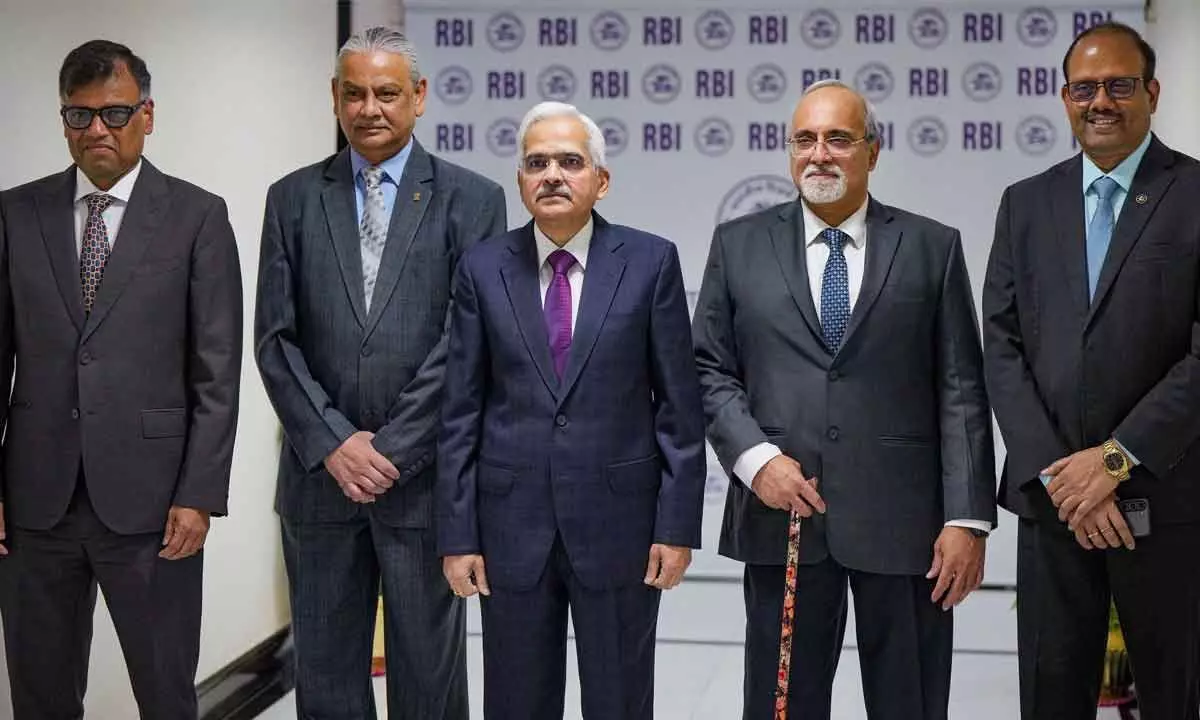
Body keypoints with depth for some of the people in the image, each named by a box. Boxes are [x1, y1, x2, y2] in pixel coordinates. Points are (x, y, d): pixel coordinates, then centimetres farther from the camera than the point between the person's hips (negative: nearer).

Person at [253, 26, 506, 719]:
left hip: (425, 476, -2)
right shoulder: (293, 198, 7)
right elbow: (275, 337, 2)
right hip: (319, 474, 3)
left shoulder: (472, 199, 0)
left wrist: (392, 449, -11)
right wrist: (332, 443, -9)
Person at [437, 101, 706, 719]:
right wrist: (457, 533, -1)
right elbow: (461, 412, 2)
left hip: (619, 521, -1)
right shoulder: (483, 269, 2)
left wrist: (678, 525, -5)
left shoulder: (650, 262, -2)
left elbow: (678, 406, -1)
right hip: (511, 523, 1)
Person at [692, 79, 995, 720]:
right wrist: (755, 458, -10)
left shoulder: (933, 248, 5)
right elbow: (709, 370, 7)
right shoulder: (738, 245, 8)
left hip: (904, 519, 0)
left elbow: (961, 391, 1)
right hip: (782, 512, 1)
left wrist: (968, 519, -5)